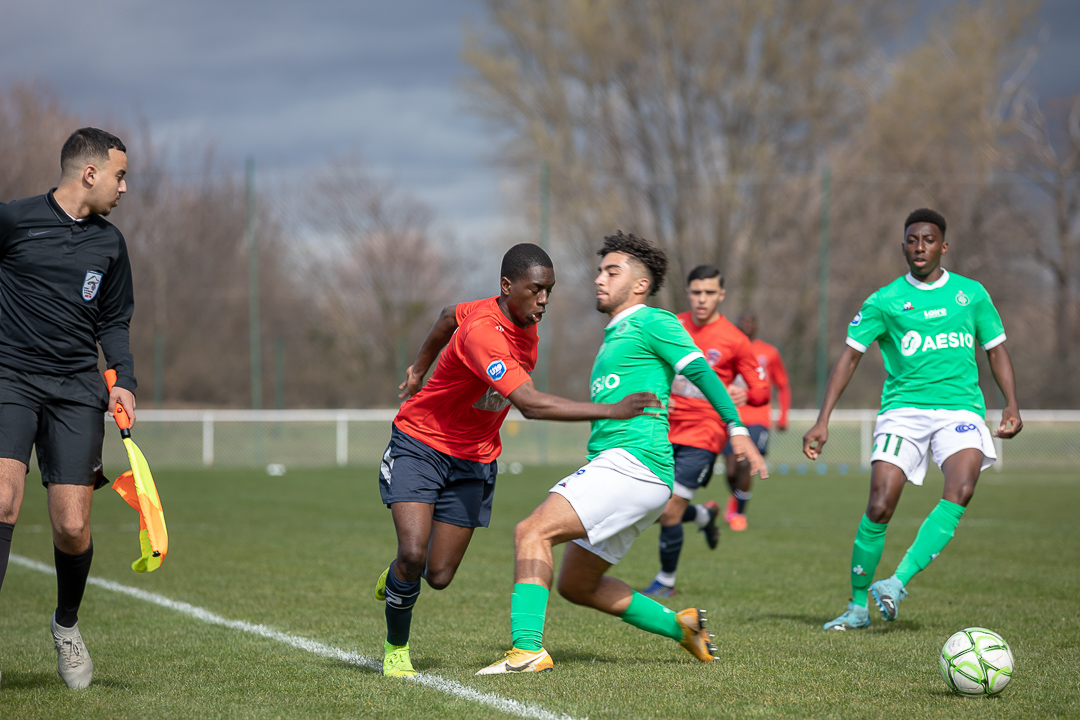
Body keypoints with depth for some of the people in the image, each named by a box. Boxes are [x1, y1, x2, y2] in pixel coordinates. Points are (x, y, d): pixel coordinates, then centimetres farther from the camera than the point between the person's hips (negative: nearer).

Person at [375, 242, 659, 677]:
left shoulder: (526, 319, -3)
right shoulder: (483, 334, -31)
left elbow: (449, 316, 16)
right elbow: (531, 405, -40)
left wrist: (421, 367, 28)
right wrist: (613, 410, -42)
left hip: (474, 461, 7)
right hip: (419, 444, -7)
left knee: (439, 576, -2)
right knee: (413, 554, -22)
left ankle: (397, 578, 36)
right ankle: (396, 649, 5)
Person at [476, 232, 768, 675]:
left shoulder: (651, 322, -1)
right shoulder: (613, 337, 27)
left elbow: (700, 371, -12)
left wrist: (736, 428, -24)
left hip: (633, 464, -10)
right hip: (615, 465, 10)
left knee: (532, 532, -21)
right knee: (575, 585, 13)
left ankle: (527, 649, -29)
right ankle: (680, 626, 18)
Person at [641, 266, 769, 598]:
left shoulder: (734, 340, -6)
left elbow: (762, 389, -1)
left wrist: (745, 394, -23)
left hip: (704, 432, -5)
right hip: (668, 428, 5)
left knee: (669, 511, -11)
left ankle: (666, 581, 11)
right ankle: (706, 515, 36)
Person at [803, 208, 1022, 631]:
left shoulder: (971, 293, 10)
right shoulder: (884, 301, 4)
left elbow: (996, 350, 19)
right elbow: (850, 356, 3)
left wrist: (1011, 405, 5)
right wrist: (823, 421, -5)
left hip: (961, 409, 1)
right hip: (904, 409, -1)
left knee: (960, 490, -27)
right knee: (880, 506, -12)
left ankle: (898, 582, -26)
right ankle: (858, 606, 5)